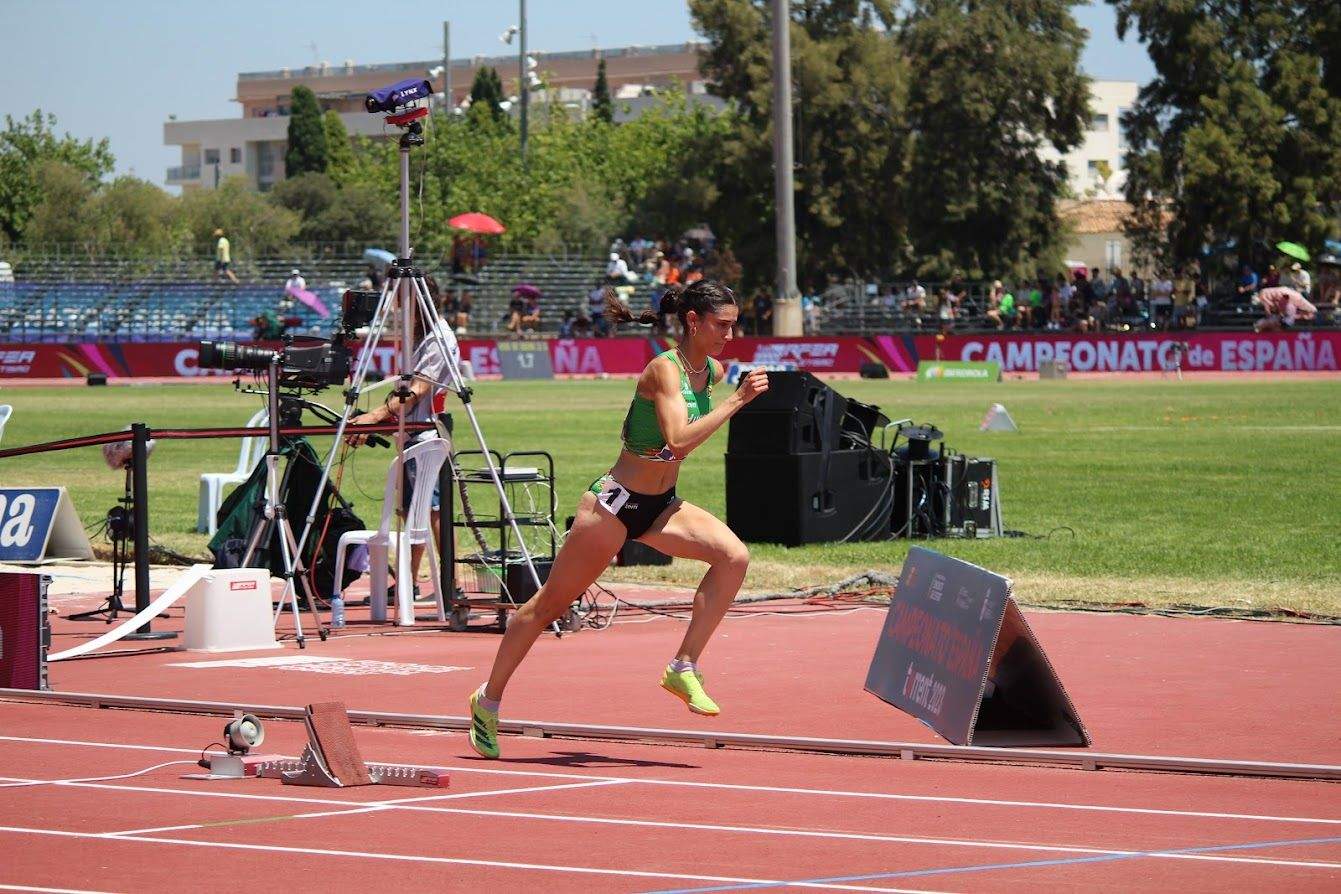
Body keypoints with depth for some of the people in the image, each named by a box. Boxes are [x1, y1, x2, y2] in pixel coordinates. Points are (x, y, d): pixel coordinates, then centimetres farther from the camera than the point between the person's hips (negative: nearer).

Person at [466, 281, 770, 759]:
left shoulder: (711, 371, 2)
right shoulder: (664, 369, -22)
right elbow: (679, 441, -36)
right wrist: (737, 401, -34)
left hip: (660, 505, 7)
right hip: (616, 503, -7)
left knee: (734, 555, -18)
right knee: (551, 603, 5)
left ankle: (684, 667, -14)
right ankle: (488, 699, 21)